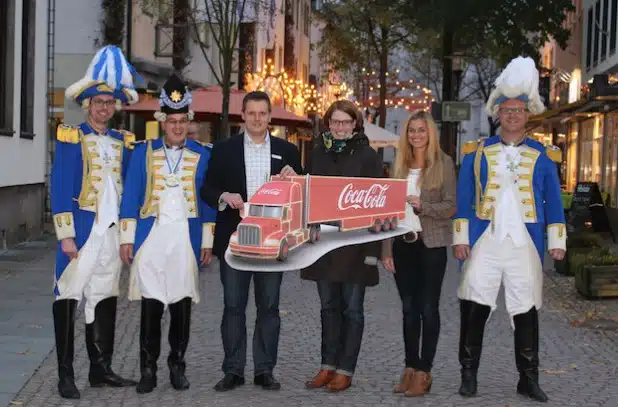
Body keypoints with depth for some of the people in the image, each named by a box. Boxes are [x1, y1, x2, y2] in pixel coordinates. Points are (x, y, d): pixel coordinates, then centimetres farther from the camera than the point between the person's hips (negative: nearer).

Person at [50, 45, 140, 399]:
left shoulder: (123, 142, 13)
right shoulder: (70, 138, -2)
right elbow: (60, 190, -8)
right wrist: (66, 235, -13)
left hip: (112, 231, 5)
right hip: (81, 229, -5)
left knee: (106, 298, 10)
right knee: (69, 297, -3)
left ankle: (101, 369, 19)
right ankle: (66, 375, 2)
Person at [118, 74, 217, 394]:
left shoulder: (202, 156, 6)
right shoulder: (143, 152, 6)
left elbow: (208, 201, 7)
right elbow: (130, 197, 5)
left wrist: (208, 241, 4)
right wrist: (127, 238, 0)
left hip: (187, 241, 1)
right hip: (151, 238, 0)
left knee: (182, 304, 4)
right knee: (150, 305, -2)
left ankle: (177, 367, 16)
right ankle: (148, 370, 7)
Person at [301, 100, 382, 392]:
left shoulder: (368, 155, -3)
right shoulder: (318, 152, 10)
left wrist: (373, 249, -12)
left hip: (354, 243, -4)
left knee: (351, 308, 3)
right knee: (328, 306, 10)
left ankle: (345, 370, 9)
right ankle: (328, 366, 17)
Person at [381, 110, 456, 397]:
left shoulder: (443, 163, -2)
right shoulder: (399, 164, 10)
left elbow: (451, 206, -6)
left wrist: (422, 205, -21)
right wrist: (386, 249, 5)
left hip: (431, 244, -4)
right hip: (403, 244, 4)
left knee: (428, 308, 0)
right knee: (408, 308, 8)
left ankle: (424, 371, 6)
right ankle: (410, 367, 16)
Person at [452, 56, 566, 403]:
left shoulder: (543, 156, 9)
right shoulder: (477, 153, 7)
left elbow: (553, 202, 9)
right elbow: (463, 199, 6)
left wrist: (557, 241, 3)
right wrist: (460, 238, 0)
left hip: (525, 246, 1)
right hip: (484, 243, 0)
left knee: (526, 311, 4)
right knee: (474, 307, -3)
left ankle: (529, 379, 14)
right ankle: (469, 375, 8)